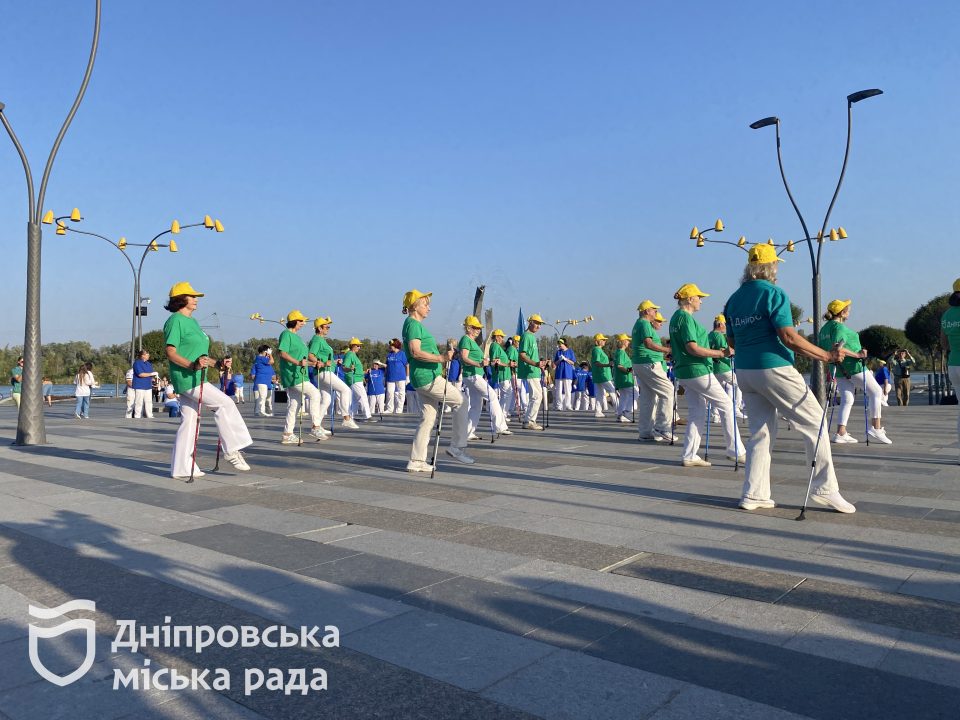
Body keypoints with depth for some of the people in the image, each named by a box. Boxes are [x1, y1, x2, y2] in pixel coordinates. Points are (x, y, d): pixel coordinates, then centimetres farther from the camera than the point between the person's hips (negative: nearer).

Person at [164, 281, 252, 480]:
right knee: (224, 403, -13)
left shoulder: (192, 322, 20)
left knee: (189, 422, 9)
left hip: (195, 378, 10)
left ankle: (182, 469, 13)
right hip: (185, 378, -10)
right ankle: (231, 450, -8)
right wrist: (192, 365, -31)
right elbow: (171, 352, -18)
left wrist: (216, 363, 14)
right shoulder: (175, 321, -9)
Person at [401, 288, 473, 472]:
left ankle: (416, 462, 11)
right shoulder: (413, 324, -11)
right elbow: (416, 352, -23)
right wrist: (441, 358, -27)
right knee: (461, 400, -3)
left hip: (422, 379, 10)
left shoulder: (415, 324, 20)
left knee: (427, 419, 10)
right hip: (428, 378, -10)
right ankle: (457, 446, -1)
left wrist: (442, 357, 22)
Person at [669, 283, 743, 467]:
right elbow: (692, 348, -22)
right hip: (698, 371, -10)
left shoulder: (675, 318, 15)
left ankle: (689, 456, 9)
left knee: (697, 412, 11)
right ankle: (735, 450, 5)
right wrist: (721, 353, -22)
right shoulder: (686, 318, -15)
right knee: (726, 405, 0)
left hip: (684, 372, 10)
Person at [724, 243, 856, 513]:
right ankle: (824, 488, 2)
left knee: (760, 433, 12)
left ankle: (753, 495, 9)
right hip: (774, 369, -7)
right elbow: (789, 337, -16)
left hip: (744, 372, 7)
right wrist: (826, 355, -12)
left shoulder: (733, 299, 11)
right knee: (815, 423, 3)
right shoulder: (773, 293, -9)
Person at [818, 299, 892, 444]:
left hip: (840, 370, 8)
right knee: (876, 392, 5)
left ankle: (841, 433, 4)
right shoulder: (839, 327, -14)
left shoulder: (824, 328, 12)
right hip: (853, 366, -8)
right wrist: (857, 355, -26)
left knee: (847, 400, 11)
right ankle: (876, 428, 2)